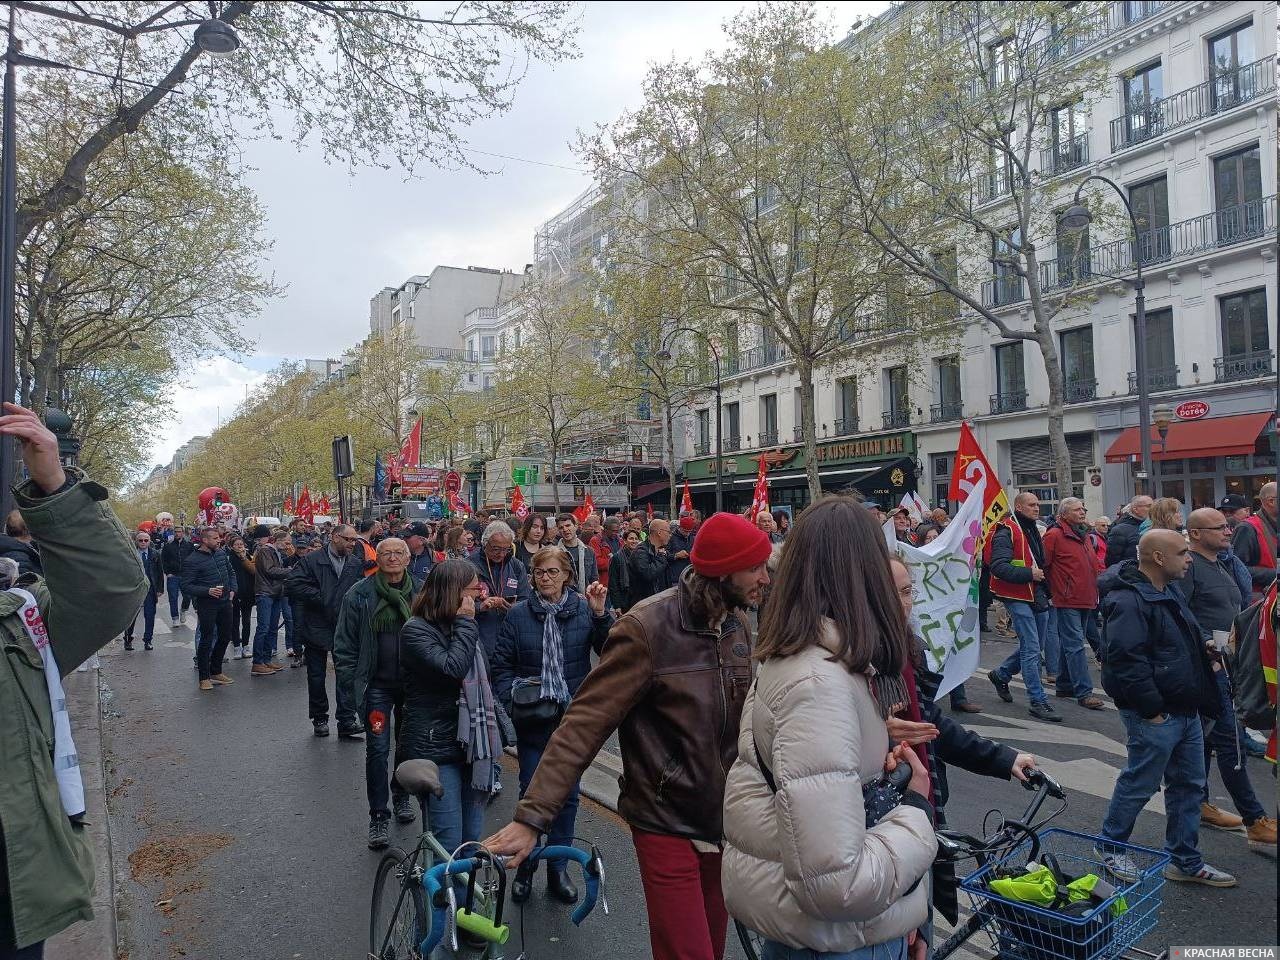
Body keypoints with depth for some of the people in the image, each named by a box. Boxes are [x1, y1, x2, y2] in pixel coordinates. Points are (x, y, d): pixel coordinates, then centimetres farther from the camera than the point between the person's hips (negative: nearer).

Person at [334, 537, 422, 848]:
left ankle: (401, 795, 38)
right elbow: (344, 643, -3)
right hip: (377, 685, -2)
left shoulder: (420, 593, -1)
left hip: (412, 684, 2)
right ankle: (378, 816, 9)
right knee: (378, 749, -2)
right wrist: (350, 682, -8)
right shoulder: (360, 594, -6)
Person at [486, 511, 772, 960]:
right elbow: (584, 725, -21)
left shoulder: (737, 626, 1)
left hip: (723, 822, 7)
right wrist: (531, 818, -24)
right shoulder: (648, 628, -21)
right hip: (667, 826, -6)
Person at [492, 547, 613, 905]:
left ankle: (558, 868, 28)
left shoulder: (584, 608, -4)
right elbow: (502, 665, 0)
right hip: (532, 718, 0)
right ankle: (525, 866, 28)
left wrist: (600, 614, -23)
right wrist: (512, 701, -11)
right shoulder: (519, 614, -2)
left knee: (567, 793, 11)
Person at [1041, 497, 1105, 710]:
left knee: (1070, 643, 15)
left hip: (1085, 599, 9)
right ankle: (1084, 692, -7)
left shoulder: (1083, 535, 17)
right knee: (1075, 645, -8)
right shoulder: (1054, 535, -11)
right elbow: (1044, 565, -13)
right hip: (1067, 600, -9)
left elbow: (1093, 565, 24)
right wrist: (1053, 590, -9)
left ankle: (1065, 686, 23)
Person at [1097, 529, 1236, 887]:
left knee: (1189, 785, 17)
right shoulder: (1128, 601, -23)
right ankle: (1110, 847, 24)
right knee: (1139, 784, 4)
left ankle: (1185, 861, 31)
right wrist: (1152, 710, -23)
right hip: (1155, 717, -10)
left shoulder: (1168, 591, 11)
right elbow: (1126, 660, -28)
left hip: (1185, 710, 10)